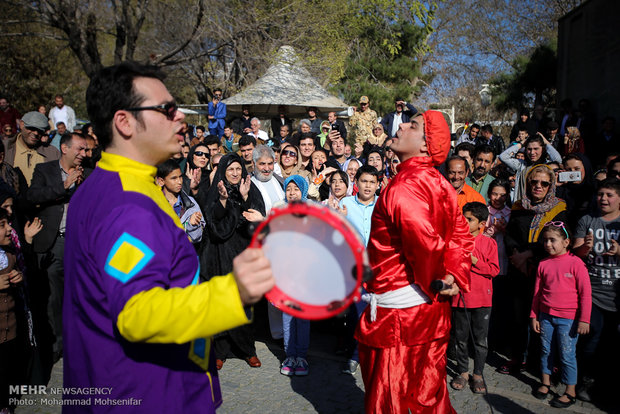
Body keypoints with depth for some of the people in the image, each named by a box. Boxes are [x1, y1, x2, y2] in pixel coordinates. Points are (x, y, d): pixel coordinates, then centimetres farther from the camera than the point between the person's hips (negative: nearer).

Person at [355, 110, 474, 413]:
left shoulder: (404, 187, -20)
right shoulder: (439, 185, 7)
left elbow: (425, 242, -30)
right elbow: (461, 236, 9)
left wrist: (435, 281, -13)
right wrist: (456, 276, 0)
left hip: (399, 312, -8)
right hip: (433, 309, 8)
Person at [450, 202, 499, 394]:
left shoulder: (489, 243, -3)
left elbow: (494, 269, -8)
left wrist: (474, 260, -17)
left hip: (481, 298, -2)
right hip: (460, 296, 2)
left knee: (480, 340, 9)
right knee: (461, 338, 13)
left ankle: (478, 374, 25)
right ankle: (463, 372, 28)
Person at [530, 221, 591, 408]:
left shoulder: (575, 263, -9)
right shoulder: (543, 264, 3)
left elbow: (585, 293, -7)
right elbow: (537, 292, 11)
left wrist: (584, 320, -9)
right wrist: (534, 316, 11)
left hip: (568, 319, -4)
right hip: (546, 316, 4)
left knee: (567, 355, 3)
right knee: (546, 351, 14)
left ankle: (570, 392, 17)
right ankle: (546, 383, 30)